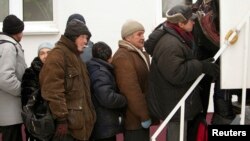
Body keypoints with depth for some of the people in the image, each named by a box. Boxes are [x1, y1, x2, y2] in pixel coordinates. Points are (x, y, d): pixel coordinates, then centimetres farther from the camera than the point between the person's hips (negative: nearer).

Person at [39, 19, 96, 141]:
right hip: (66, 124, -10)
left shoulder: (75, 55, 20)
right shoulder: (57, 55, -13)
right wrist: (61, 118, -24)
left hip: (77, 121, 10)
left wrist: (88, 115, 22)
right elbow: (53, 91, -22)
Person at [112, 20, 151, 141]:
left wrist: (146, 113, 18)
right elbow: (131, 90, -24)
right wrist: (144, 115, -22)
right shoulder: (123, 57, -17)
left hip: (141, 115, 10)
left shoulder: (140, 54, 17)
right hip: (134, 119, -10)